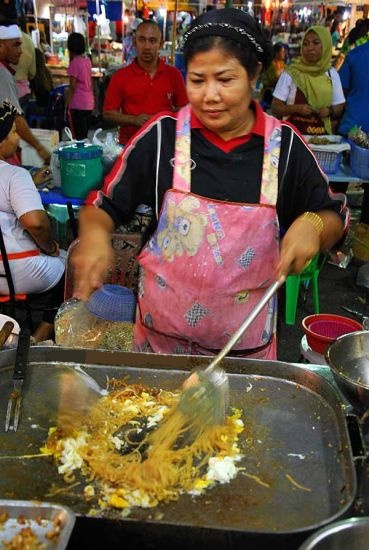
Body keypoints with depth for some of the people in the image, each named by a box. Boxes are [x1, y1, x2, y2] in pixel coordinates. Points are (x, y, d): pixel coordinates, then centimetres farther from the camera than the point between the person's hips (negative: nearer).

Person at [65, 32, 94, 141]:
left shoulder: (74, 62, -11)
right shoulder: (87, 60, 9)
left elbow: (72, 87, -13)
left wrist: (67, 105, -10)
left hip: (78, 104, -8)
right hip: (89, 103, 8)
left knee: (79, 136, -5)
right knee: (85, 134, 14)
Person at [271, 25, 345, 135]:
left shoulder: (332, 74, 5)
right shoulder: (290, 73, -4)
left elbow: (339, 106, 13)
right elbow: (275, 107, -3)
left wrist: (330, 110, -8)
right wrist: (296, 108, -19)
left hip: (322, 134, 2)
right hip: (293, 133, -2)